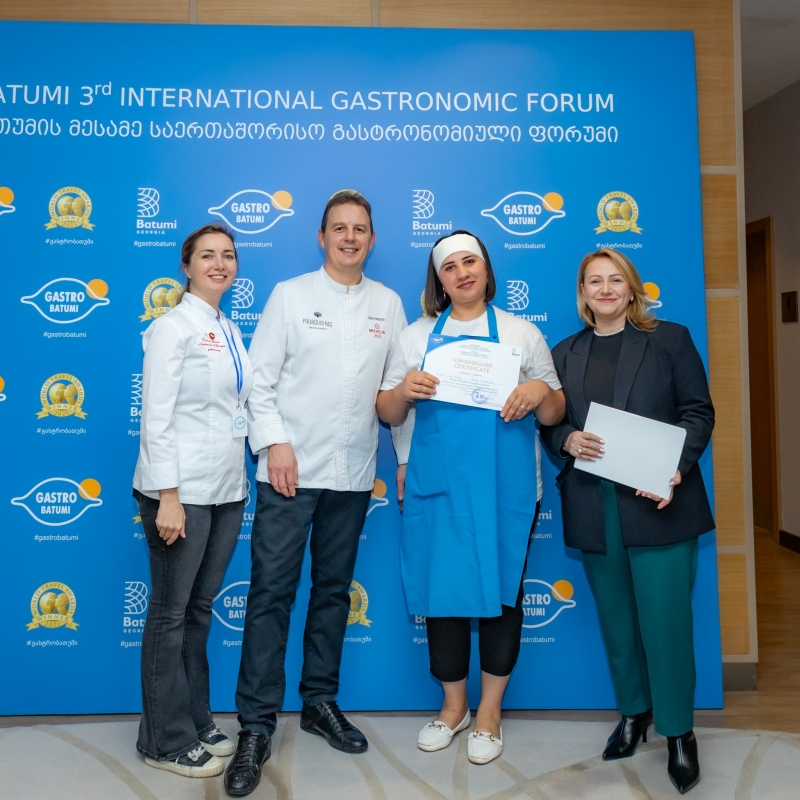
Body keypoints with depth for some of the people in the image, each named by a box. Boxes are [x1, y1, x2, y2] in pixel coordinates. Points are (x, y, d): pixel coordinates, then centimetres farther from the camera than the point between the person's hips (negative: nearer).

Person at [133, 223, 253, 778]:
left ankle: (196, 723, 30)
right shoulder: (173, 328, -9)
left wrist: (240, 482, 11)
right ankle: (168, 740, 19)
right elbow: (156, 418, -14)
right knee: (170, 614, 5)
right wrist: (168, 497, -19)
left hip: (227, 490, 7)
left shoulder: (231, 332, 13)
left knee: (200, 610, 16)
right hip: (181, 490, -7)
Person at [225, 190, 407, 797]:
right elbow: (261, 378, -2)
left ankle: (320, 702, 29)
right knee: (271, 592, -2)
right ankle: (257, 725, 10)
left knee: (334, 589, 13)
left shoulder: (388, 304, 9)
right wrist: (274, 442, -11)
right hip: (290, 468, -3)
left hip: (353, 473, 3)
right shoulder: (290, 295, 3)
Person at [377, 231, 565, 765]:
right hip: (436, 486, 1)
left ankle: (490, 711, 26)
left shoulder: (522, 333, 8)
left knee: (502, 591, 5)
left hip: (505, 488, -1)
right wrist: (403, 390, -12)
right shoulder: (418, 335, 11)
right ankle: (454, 705, 30)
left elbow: (554, 415, 8)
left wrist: (541, 391, -13)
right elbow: (389, 414, 10)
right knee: (441, 590, 7)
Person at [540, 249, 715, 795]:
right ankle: (634, 713, 32)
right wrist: (568, 441, -13)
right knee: (616, 620, 13)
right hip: (593, 506, 3)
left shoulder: (670, 340, 4)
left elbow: (698, 412, 0)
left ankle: (679, 732, 19)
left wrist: (675, 469, -15)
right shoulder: (564, 354, 11)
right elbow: (550, 423, 10)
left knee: (665, 620, 0)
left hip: (658, 503, -3)